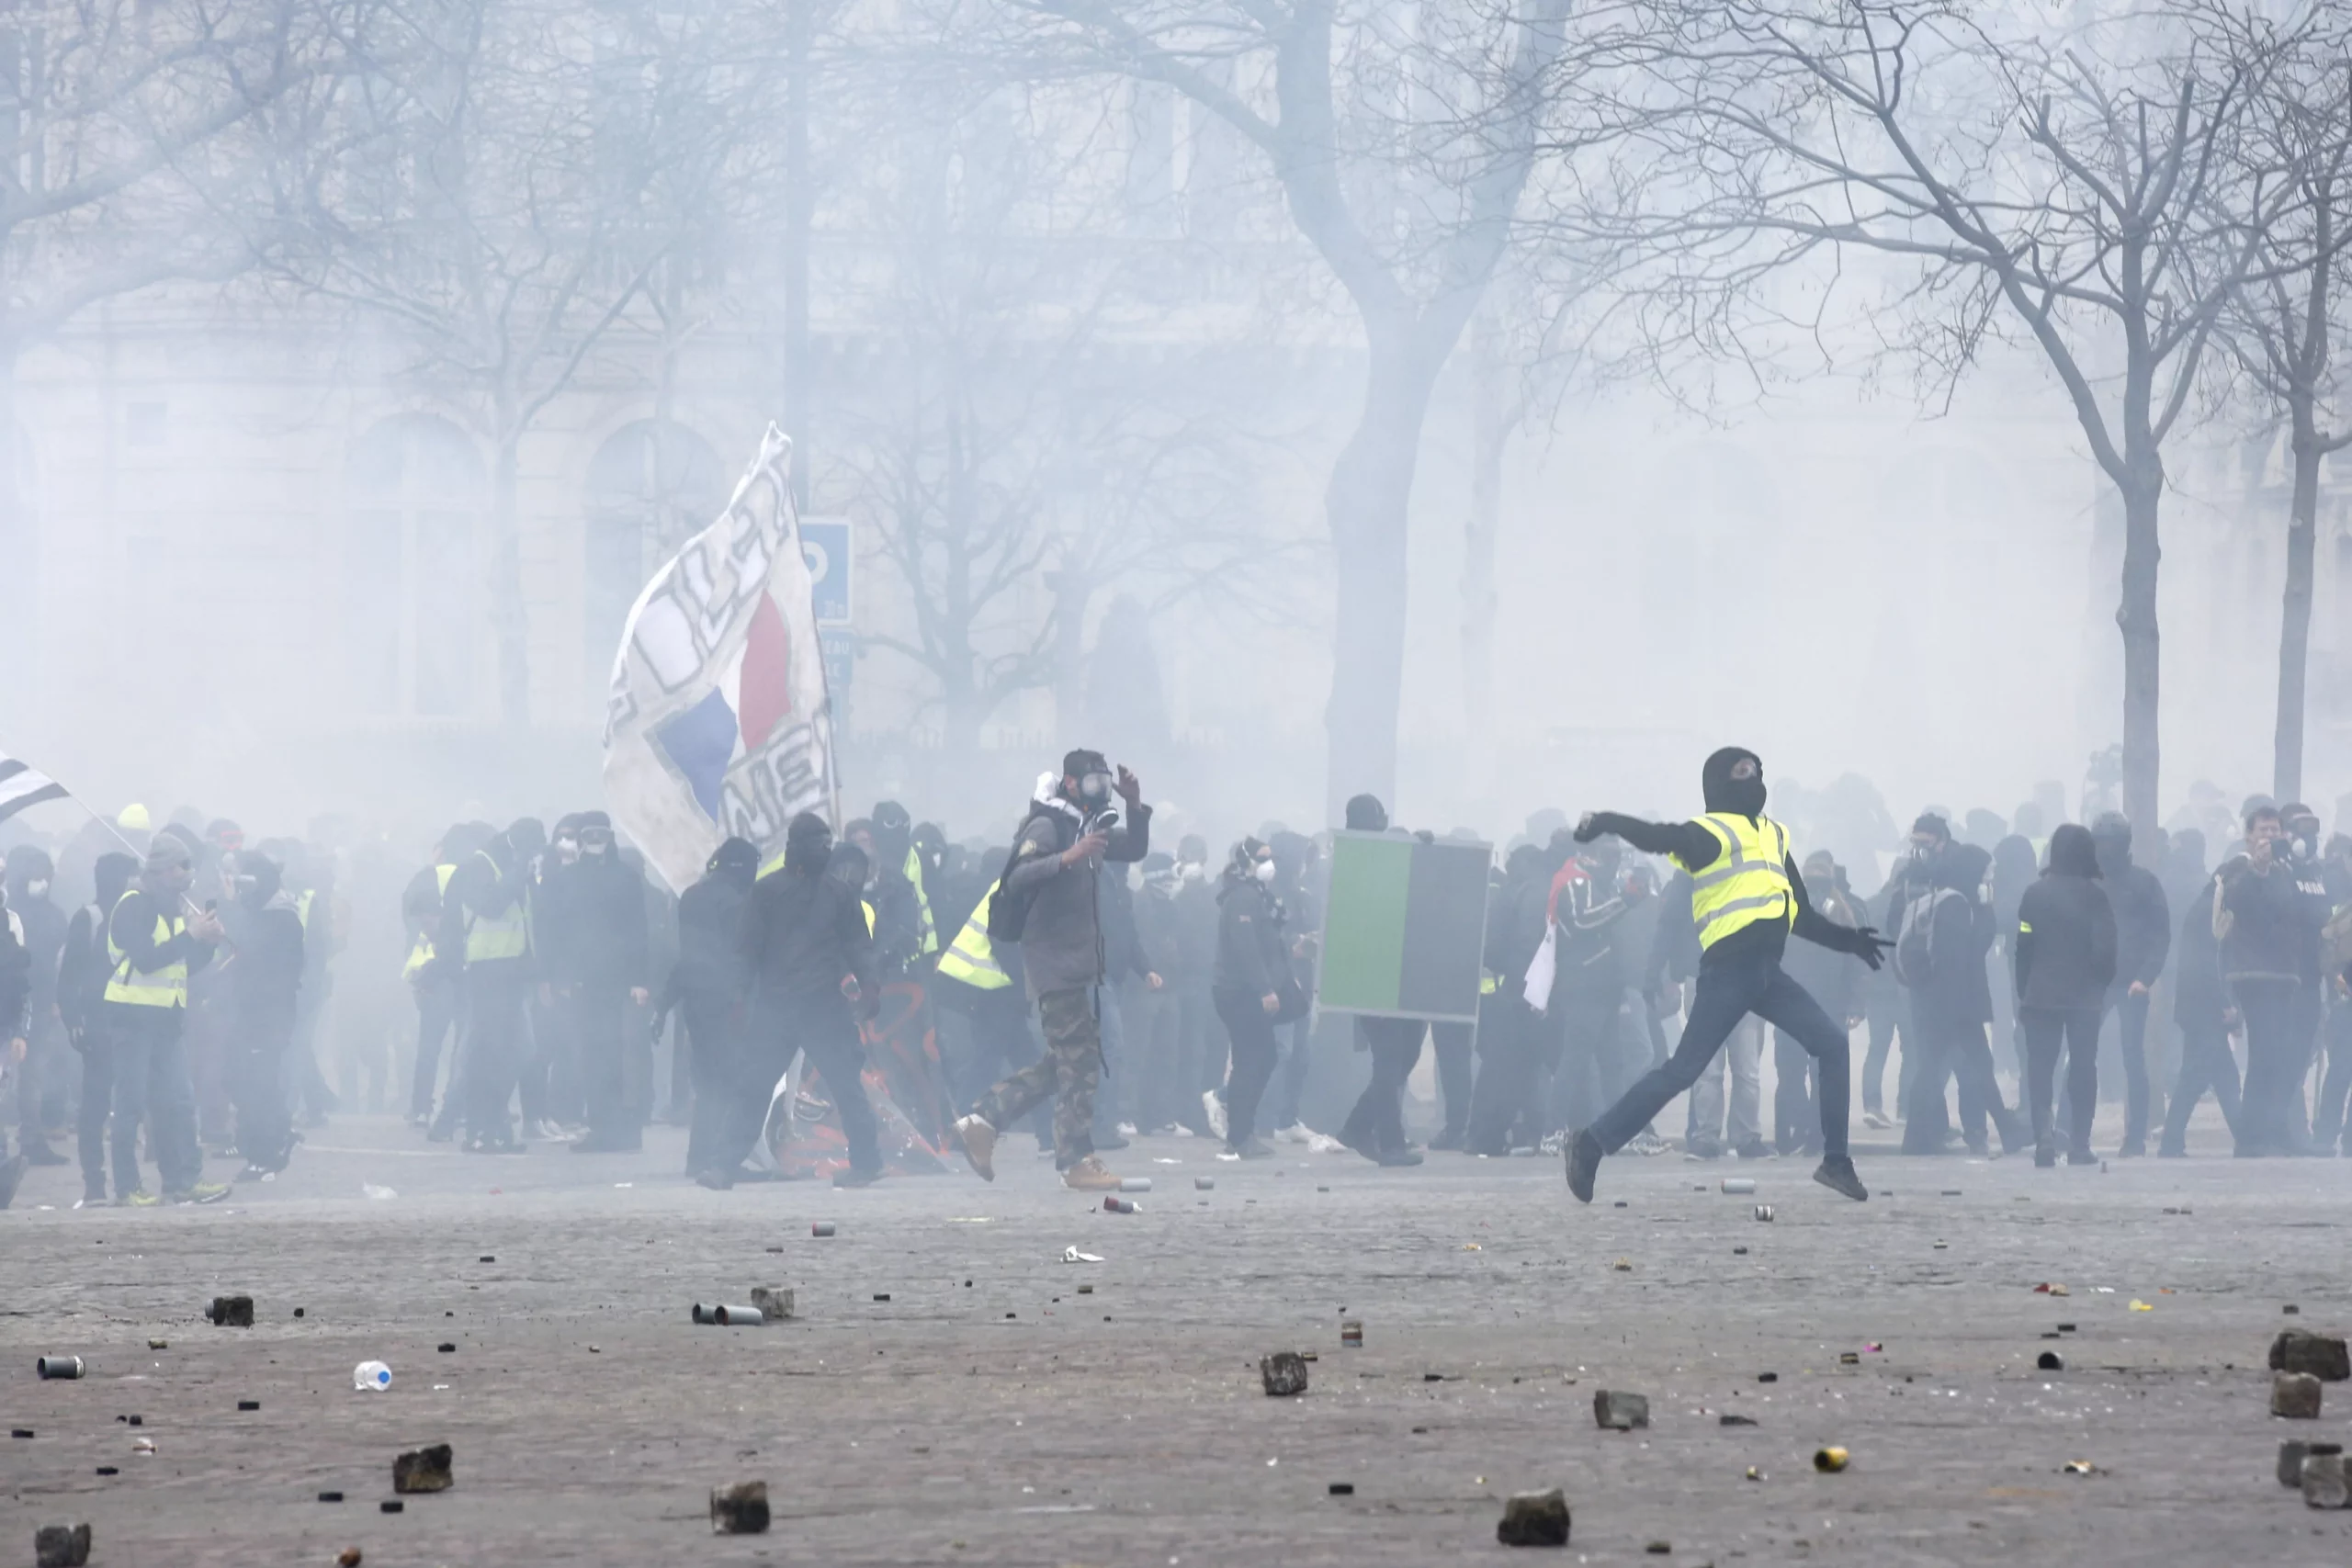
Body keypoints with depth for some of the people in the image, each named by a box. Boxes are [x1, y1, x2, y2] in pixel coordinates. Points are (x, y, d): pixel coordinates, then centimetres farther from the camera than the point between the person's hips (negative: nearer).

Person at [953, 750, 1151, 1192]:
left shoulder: (1086, 827, 17)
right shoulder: (1047, 826, -12)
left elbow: (1135, 849, 25)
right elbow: (1016, 877, -24)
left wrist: (1135, 806, 8)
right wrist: (1067, 858, -37)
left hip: (1078, 962, 10)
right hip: (1054, 960, -10)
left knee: (1063, 1061, 13)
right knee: (1078, 1061, -10)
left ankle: (983, 1122, 15)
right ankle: (1077, 1162, -9)